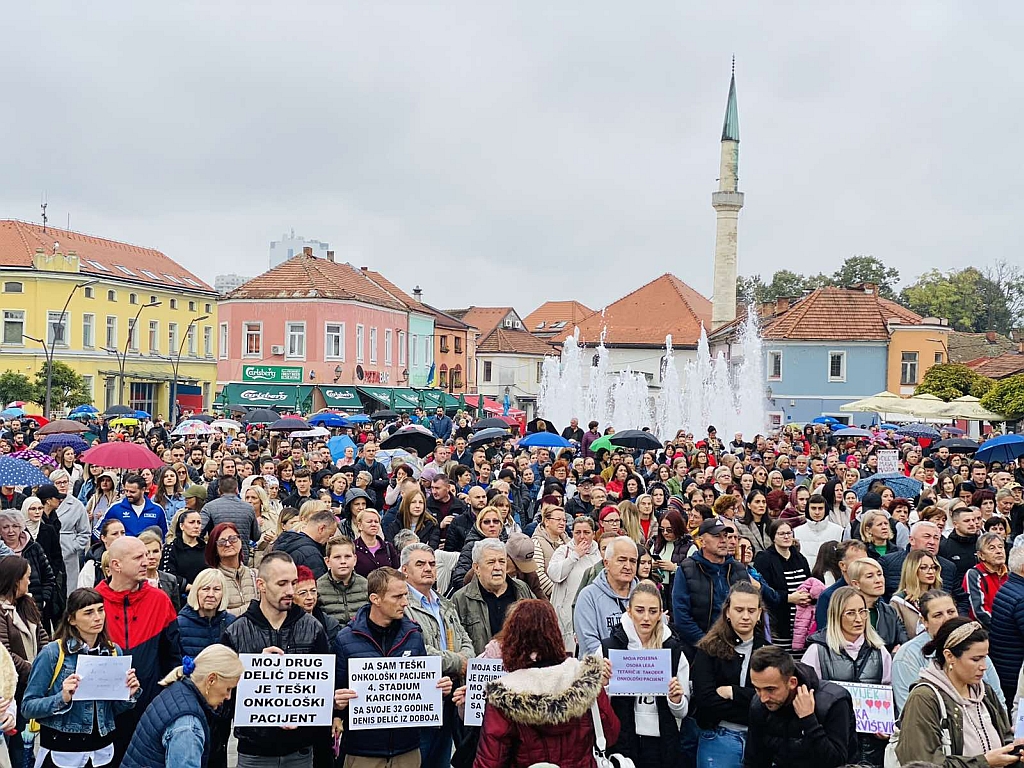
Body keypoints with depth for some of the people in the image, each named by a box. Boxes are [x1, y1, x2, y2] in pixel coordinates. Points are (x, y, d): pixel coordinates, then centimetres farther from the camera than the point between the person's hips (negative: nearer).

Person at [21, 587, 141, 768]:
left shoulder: (114, 651, 1)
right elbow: (27, 707, -10)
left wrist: (128, 694, -10)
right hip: (61, 753, -4)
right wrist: (62, 698, -25)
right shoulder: (52, 653, -12)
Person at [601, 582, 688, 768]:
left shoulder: (674, 650, 0)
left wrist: (676, 699, -13)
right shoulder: (608, 647, -6)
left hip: (661, 744, 2)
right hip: (620, 742, -2)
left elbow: (682, 712, 8)